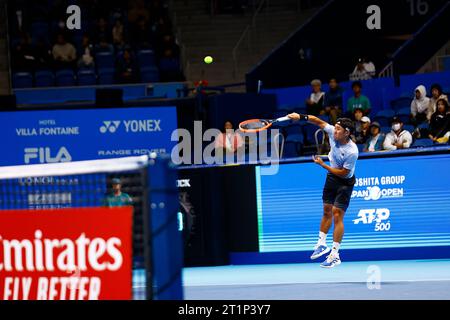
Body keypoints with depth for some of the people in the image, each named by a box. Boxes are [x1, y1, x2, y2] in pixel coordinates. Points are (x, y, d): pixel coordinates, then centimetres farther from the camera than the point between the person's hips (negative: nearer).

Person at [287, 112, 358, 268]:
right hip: (331, 177, 7)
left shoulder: (352, 151, -31)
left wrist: (323, 165, -22)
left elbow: (343, 173, -24)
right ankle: (322, 244, 31)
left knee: (337, 215, -11)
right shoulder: (333, 132, -15)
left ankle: (335, 255, -8)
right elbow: (319, 121, -1)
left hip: (345, 182, -7)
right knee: (327, 211, 16)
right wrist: (301, 117, -13)